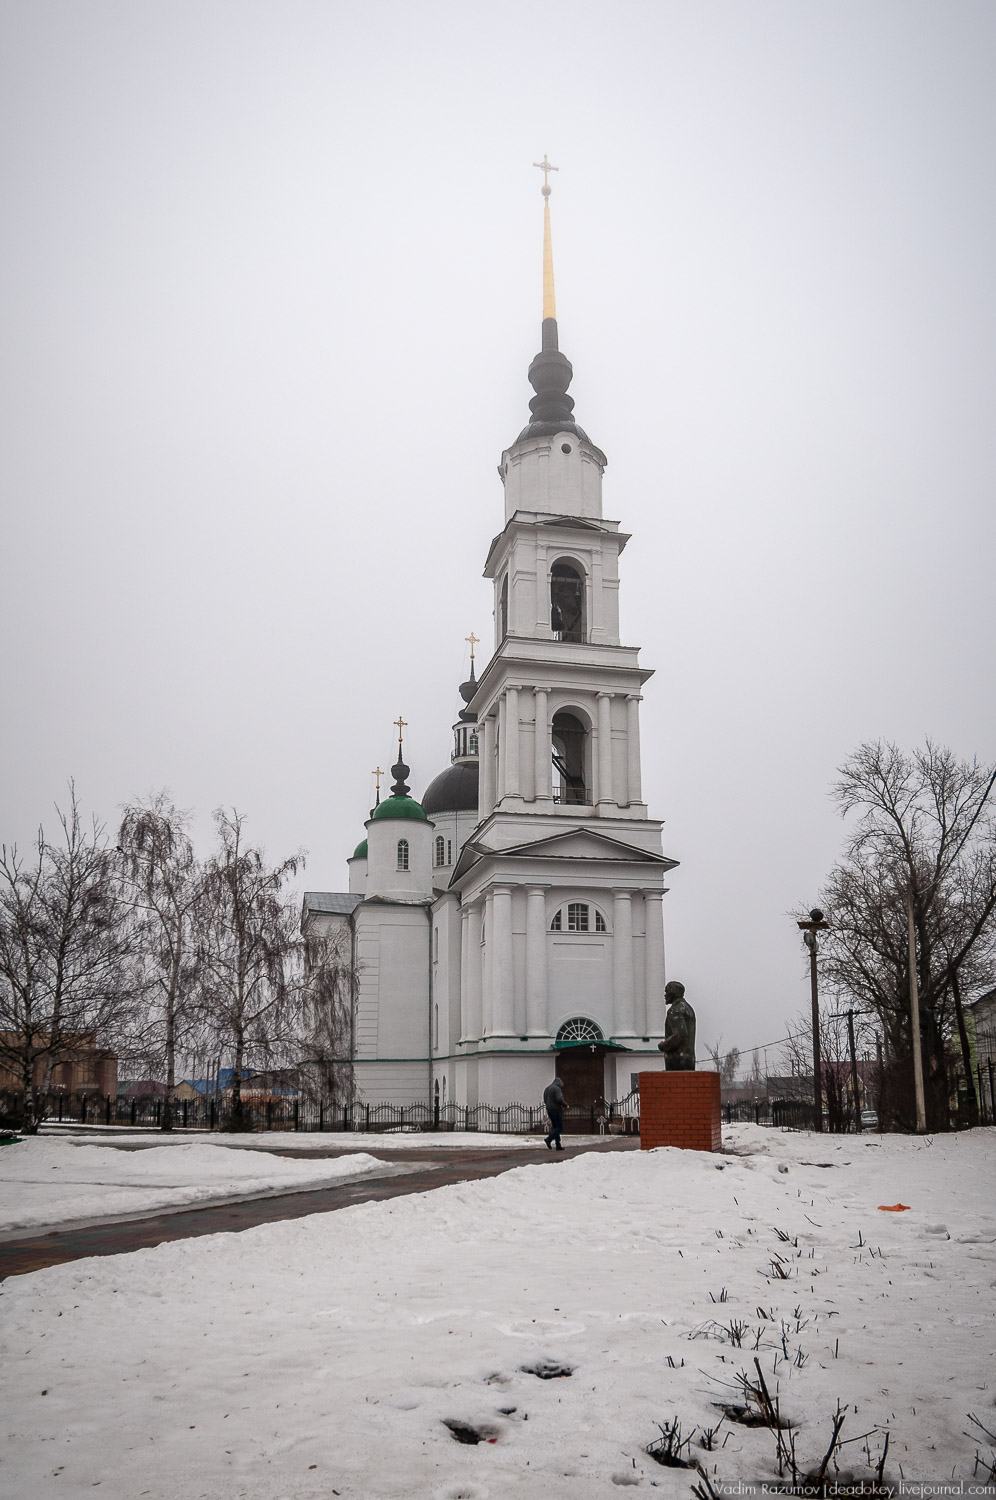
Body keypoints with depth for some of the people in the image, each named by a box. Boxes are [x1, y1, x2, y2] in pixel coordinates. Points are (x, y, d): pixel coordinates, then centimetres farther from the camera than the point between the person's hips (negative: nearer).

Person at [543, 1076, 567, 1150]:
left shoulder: (547, 1088, 14)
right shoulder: (557, 1089, -12)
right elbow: (559, 1099, -25)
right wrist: (565, 1105, -8)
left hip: (549, 1110, 8)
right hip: (556, 1110, -8)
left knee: (555, 1127, 12)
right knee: (560, 1127, -2)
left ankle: (558, 1146, 9)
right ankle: (549, 1139, -17)